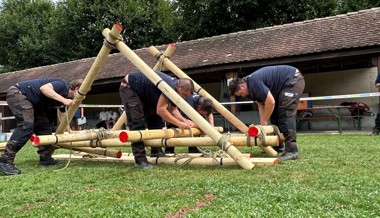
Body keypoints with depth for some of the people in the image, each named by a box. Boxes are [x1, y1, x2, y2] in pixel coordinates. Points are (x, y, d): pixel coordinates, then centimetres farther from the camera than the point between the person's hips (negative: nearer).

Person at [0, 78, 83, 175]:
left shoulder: (65, 96, 11)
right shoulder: (63, 85, -16)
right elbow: (44, 88, -35)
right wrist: (63, 100, -38)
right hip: (18, 93, -10)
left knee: (45, 127, 6)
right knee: (26, 125, -25)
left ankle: (45, 158, 13)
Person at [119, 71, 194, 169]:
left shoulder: (173, 88, -1)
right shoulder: (170, 86, -30)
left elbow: (173, 109, 5)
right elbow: (160, 110, -33)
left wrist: (184, 120, -10)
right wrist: (179, 123, -28)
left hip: (143, 92, 10)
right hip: (128, 87, -10)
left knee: (155, 119, 6)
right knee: (137, 124, -16)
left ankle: (156, 151, 14)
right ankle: (140, 160, -15)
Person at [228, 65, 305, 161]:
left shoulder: (254, 82, -26)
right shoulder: (252, 88, 4)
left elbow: (270, 102, -27)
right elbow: (261, 105, 6)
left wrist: (264, 122, -15)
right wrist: (262, 126, -1)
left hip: (294, 80, -10)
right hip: (284, 85, 10)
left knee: (286, 114, -18)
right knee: (274, 114, 10)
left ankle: (291, 150, -19)